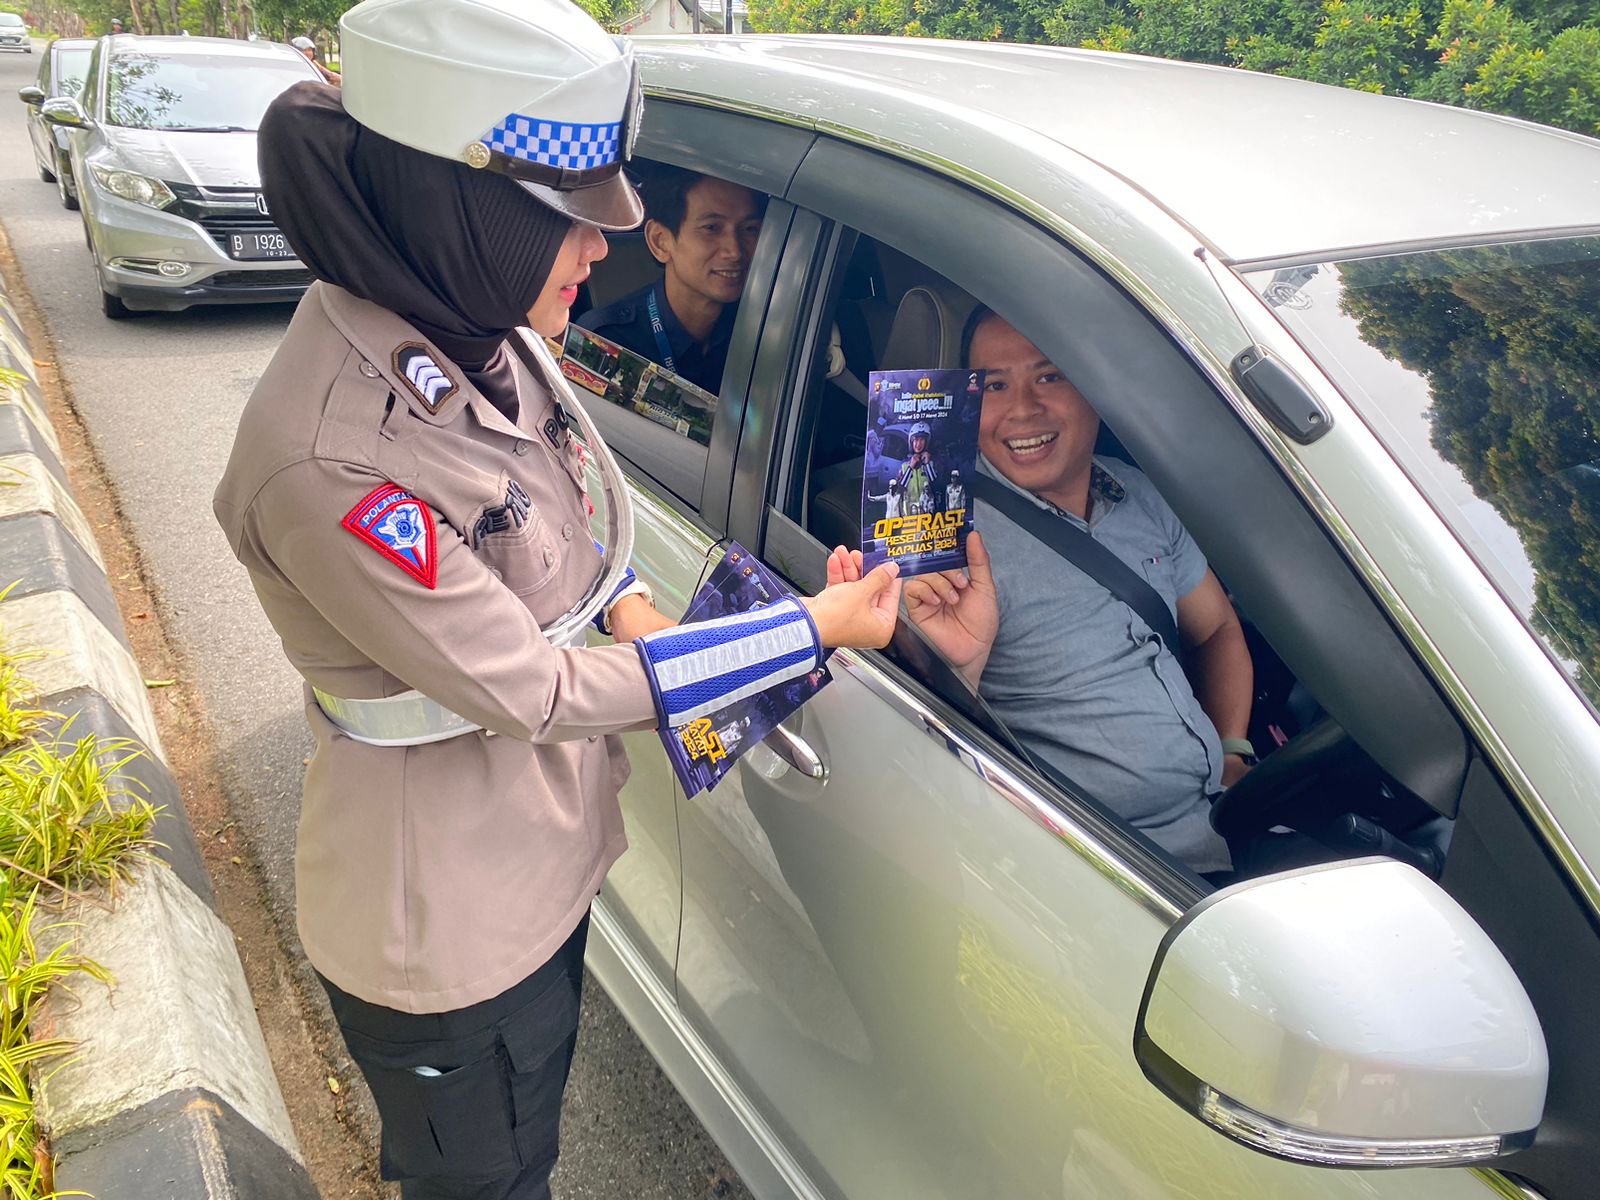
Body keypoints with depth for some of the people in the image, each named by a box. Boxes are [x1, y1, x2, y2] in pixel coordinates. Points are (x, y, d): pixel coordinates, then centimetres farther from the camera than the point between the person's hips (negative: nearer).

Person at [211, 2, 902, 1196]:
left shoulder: (473, 339, -6)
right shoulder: (332, 455, -33)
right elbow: (531, 689, -27)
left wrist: (627, 606, -9)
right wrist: (812, 629, -22)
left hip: (543, 856, 8)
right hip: (446, 920, -7)